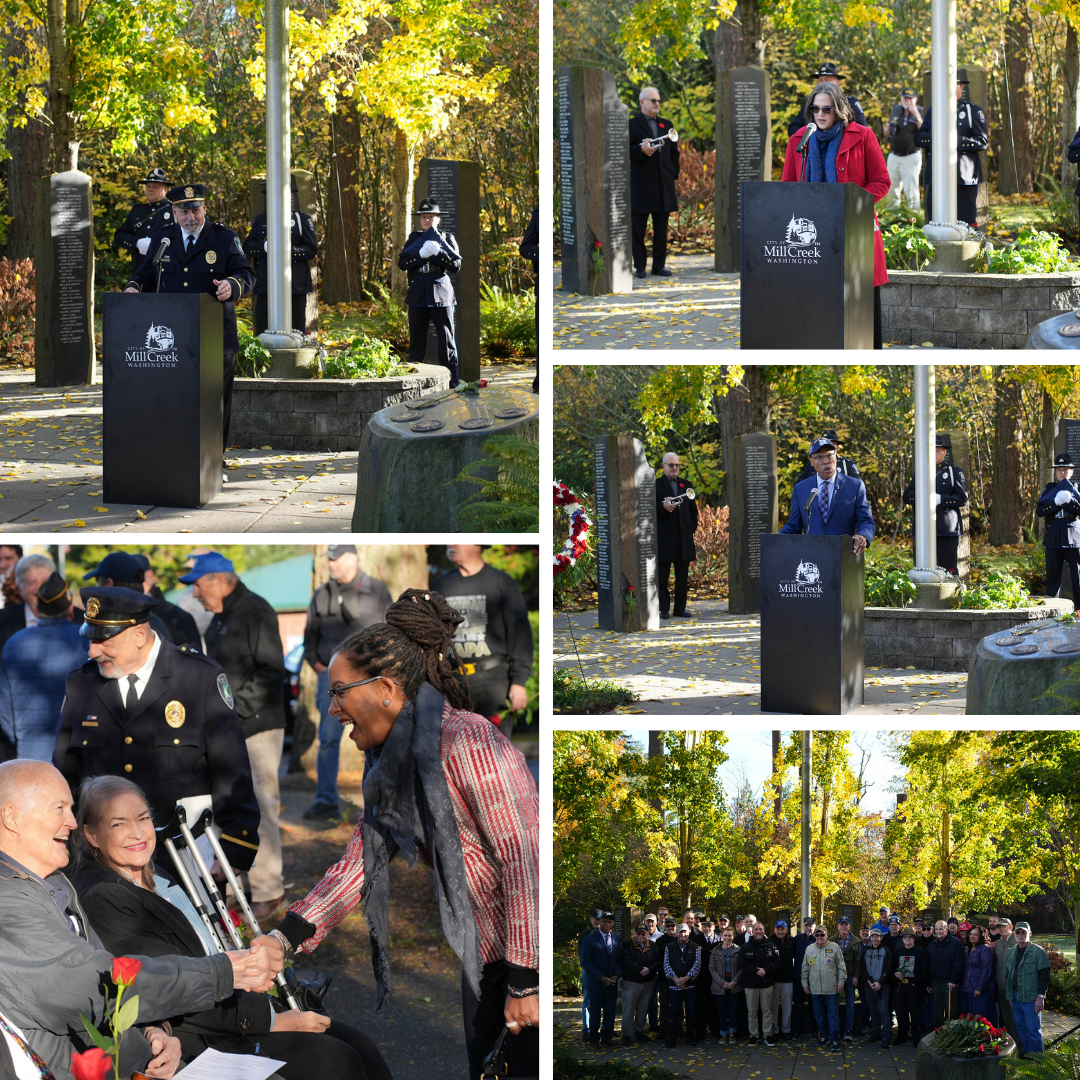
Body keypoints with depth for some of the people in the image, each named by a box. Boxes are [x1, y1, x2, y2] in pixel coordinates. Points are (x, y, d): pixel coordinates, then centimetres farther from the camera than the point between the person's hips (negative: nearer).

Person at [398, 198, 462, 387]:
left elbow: (456, 265, -3)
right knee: (417, 341, 3)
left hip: (441, 297, -2)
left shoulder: (447, 238, 8)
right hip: (417, 298, 2)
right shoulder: (414, 238, 13)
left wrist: (437, 253, -16)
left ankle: (451, 382, -1)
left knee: (446, 341, -3)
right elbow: (402, 263, 0)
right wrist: (422, 254, -15)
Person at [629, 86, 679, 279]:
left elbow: (674, 152, 22)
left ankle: (660, 265, 11)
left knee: (661, 229, 6)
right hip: (641, 185, -5)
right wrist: (641, 150, -26)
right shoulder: (632, 125, 1)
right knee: (638, 229, -2)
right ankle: (639, 266, 3)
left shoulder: (666, 125, 18)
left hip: (663, 183, 5)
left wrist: (674, 173, 9)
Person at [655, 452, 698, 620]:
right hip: (664, 536, -4)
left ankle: (680, 608, 11)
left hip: (684, 537, 5)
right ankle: (663, 609, 1)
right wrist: (663, 507, -23)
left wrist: (692, 527, 9)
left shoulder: (685, 485, 18)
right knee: (662, 576, -3)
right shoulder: (656, 485, 2)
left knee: (682, 576, 6)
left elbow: (693, 509, 23)